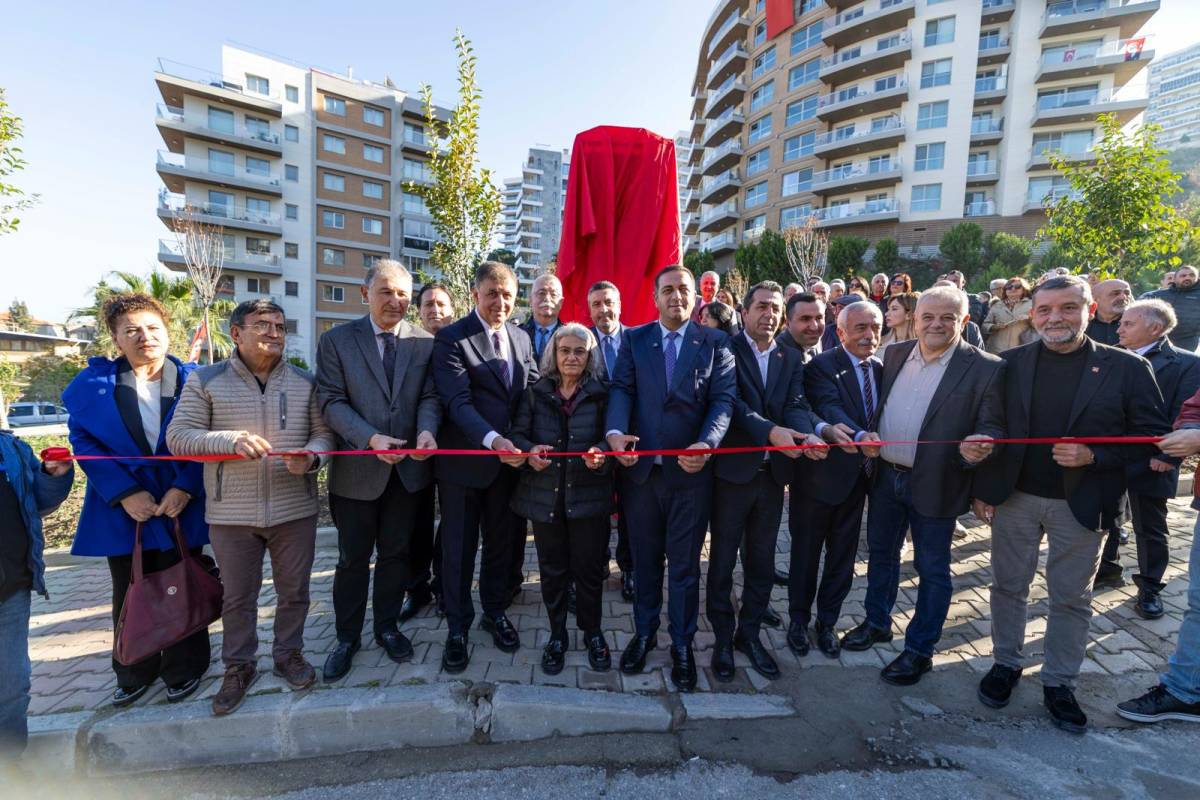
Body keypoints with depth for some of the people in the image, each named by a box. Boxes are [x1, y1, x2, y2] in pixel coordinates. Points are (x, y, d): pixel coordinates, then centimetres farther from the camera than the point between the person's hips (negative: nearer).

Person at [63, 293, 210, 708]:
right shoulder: (94, 383, 0)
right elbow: (83, 440, -3)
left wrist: (186, 488, -17)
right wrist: (124, 494, -13)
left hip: (181, 507, -2)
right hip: (124, 510, 2)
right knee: (129, 596, 16)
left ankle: (184, 670, 29)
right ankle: (135, 674, 36)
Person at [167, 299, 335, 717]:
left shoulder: (305, 382, 3)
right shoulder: (206, 380, 0)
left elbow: (324, 432, 2)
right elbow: (178, 437, -3)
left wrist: (311, 457, -20)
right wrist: (230, 439, -21)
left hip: (295, 510, 1)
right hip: (231, 513, -1)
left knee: (293, 591, 14)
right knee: (238, 597, 15)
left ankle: (288, 654, 36)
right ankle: (238, 666, 36)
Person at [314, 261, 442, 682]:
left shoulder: (425, 342, 1)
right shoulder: (336, 341, -3)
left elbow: (430, 396, -1)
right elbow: (332, 401, -9)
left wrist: (427, 430, -22)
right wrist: (371, 438, -23)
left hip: (409, 468, 2)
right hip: (357, 469, -1)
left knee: (396, 553, 16)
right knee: (353, 559, 14)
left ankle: (387, 626, 37)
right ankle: (347, 637, 35)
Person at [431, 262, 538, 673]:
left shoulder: (521, 339, 9)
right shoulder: (450, 339, -9)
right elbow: (458, 402, -19)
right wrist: (493, 440, -32)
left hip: (510, 459, 5)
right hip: (464, 460, -5)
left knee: (504, 542, 17)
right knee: (459, 547, 10)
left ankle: (495, 611, 39)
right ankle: (457, 628, 29)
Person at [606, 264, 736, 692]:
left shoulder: (714, 342, 3)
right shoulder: (634, 340, 7)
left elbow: (724, 398, -6)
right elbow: (621, 389, -3)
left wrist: (707, 443, -23)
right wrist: (615, 431, -22)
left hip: (691, 469, -1)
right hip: (640, 467, 2)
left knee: (685, 563, 11)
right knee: (645, 559, 17)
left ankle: (682, 644, 32)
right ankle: (644, 632, 38)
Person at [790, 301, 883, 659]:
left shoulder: (880, 368, 7)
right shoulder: (821, 366, -14)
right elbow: (829, 409, -29)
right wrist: (859, 436, -46)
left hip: (857, 478, 6)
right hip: (820, 474, -6)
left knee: (843, 555, 18)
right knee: (806, 552, 11)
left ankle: (827, 622, 37)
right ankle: (798, 620, 32)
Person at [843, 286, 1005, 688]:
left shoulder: (986, 368, -10)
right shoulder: (895, 354, 4)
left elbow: (992, 427, -10)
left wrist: (978, 446, -31)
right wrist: (868, 433, -6)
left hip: (934, 484, -4)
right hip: (885, 475, 5)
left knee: (932, 569, 11)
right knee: (881, 553, 19)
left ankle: (919, 650, 29)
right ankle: (877, 623, 41)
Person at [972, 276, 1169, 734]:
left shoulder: (1127, 368, -4)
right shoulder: (1010, 364, -3)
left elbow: (1151, 436, -3)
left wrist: (1094, 456, -20)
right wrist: (983, 489, -2)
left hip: (1081, 504, 0)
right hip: (1014, 497, 1)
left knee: (1072, 598, 13)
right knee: (1009, 586, 13)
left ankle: (1059, 684, 30)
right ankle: (1006, 664, 32)